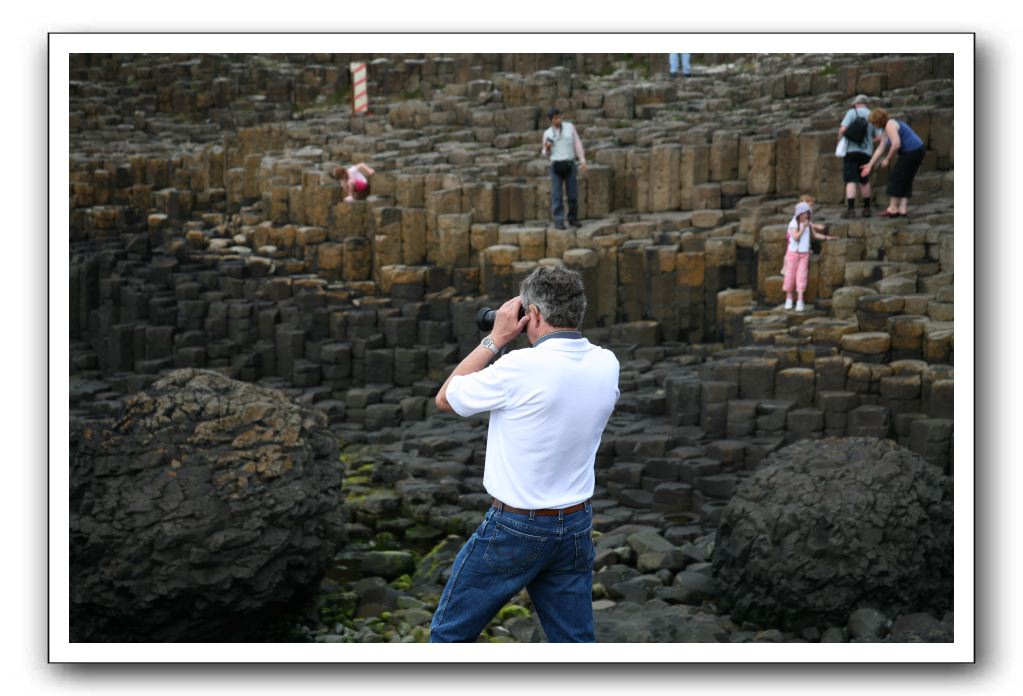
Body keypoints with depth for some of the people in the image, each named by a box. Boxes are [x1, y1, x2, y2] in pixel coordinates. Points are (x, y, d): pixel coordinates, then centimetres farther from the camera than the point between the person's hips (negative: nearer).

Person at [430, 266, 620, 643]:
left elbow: (445, 398, -6)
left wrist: (496, 339, -2)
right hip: (576, 527, 6)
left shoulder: (521, 367, -21)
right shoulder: (607, 365, -2)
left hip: (515, 528, -6)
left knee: (449, 635, 10)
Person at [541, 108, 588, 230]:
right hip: (556, 166, -1)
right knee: (557, 195, -5)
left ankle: (573, 219, 18)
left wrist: (583, 160, -5)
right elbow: (546, 154, 10)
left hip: (570, 166, 1)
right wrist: (546, 148, -14)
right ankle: (559, 221, 1)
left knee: (573, 194, 2)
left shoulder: (569, 126, 4)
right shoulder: (547, 133, 4)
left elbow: (577, 144, 4)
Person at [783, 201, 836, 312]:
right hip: (793, 253, -3)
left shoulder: (809, 223, 3)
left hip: (804, 254, 3)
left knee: (801, 277, -4)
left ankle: (800, 301, -5)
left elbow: (815, 235, 17)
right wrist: (803, 227, -25)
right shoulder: (793, 224, -10)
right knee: (790, 275, 2)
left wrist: (827, 237, 8)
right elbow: (795, 237, -21)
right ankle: (789, 299, 18)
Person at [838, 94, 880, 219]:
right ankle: (867, 208, 25)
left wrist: (840, 139, 5)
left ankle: (851, 209, -17)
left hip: (851, 151, -4)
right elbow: (878, 136, 8)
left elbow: (843, 128, -14)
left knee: (850, 181, -7)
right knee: (864, 181, 18)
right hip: (866, 152, 4)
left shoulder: (852, 112, -2)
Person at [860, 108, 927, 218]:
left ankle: (893, 208, 3)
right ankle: (903, 209, 8)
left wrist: (888, 159, -13)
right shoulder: (885, 130, 17)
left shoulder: (890, 125, -14)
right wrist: (870, 165, 21)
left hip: (911, 152, -10)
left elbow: (896, 144, -25)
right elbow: (880, 149, 21)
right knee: (906, 181, 11)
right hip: (918, 151, 10)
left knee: (896, 179, -2)